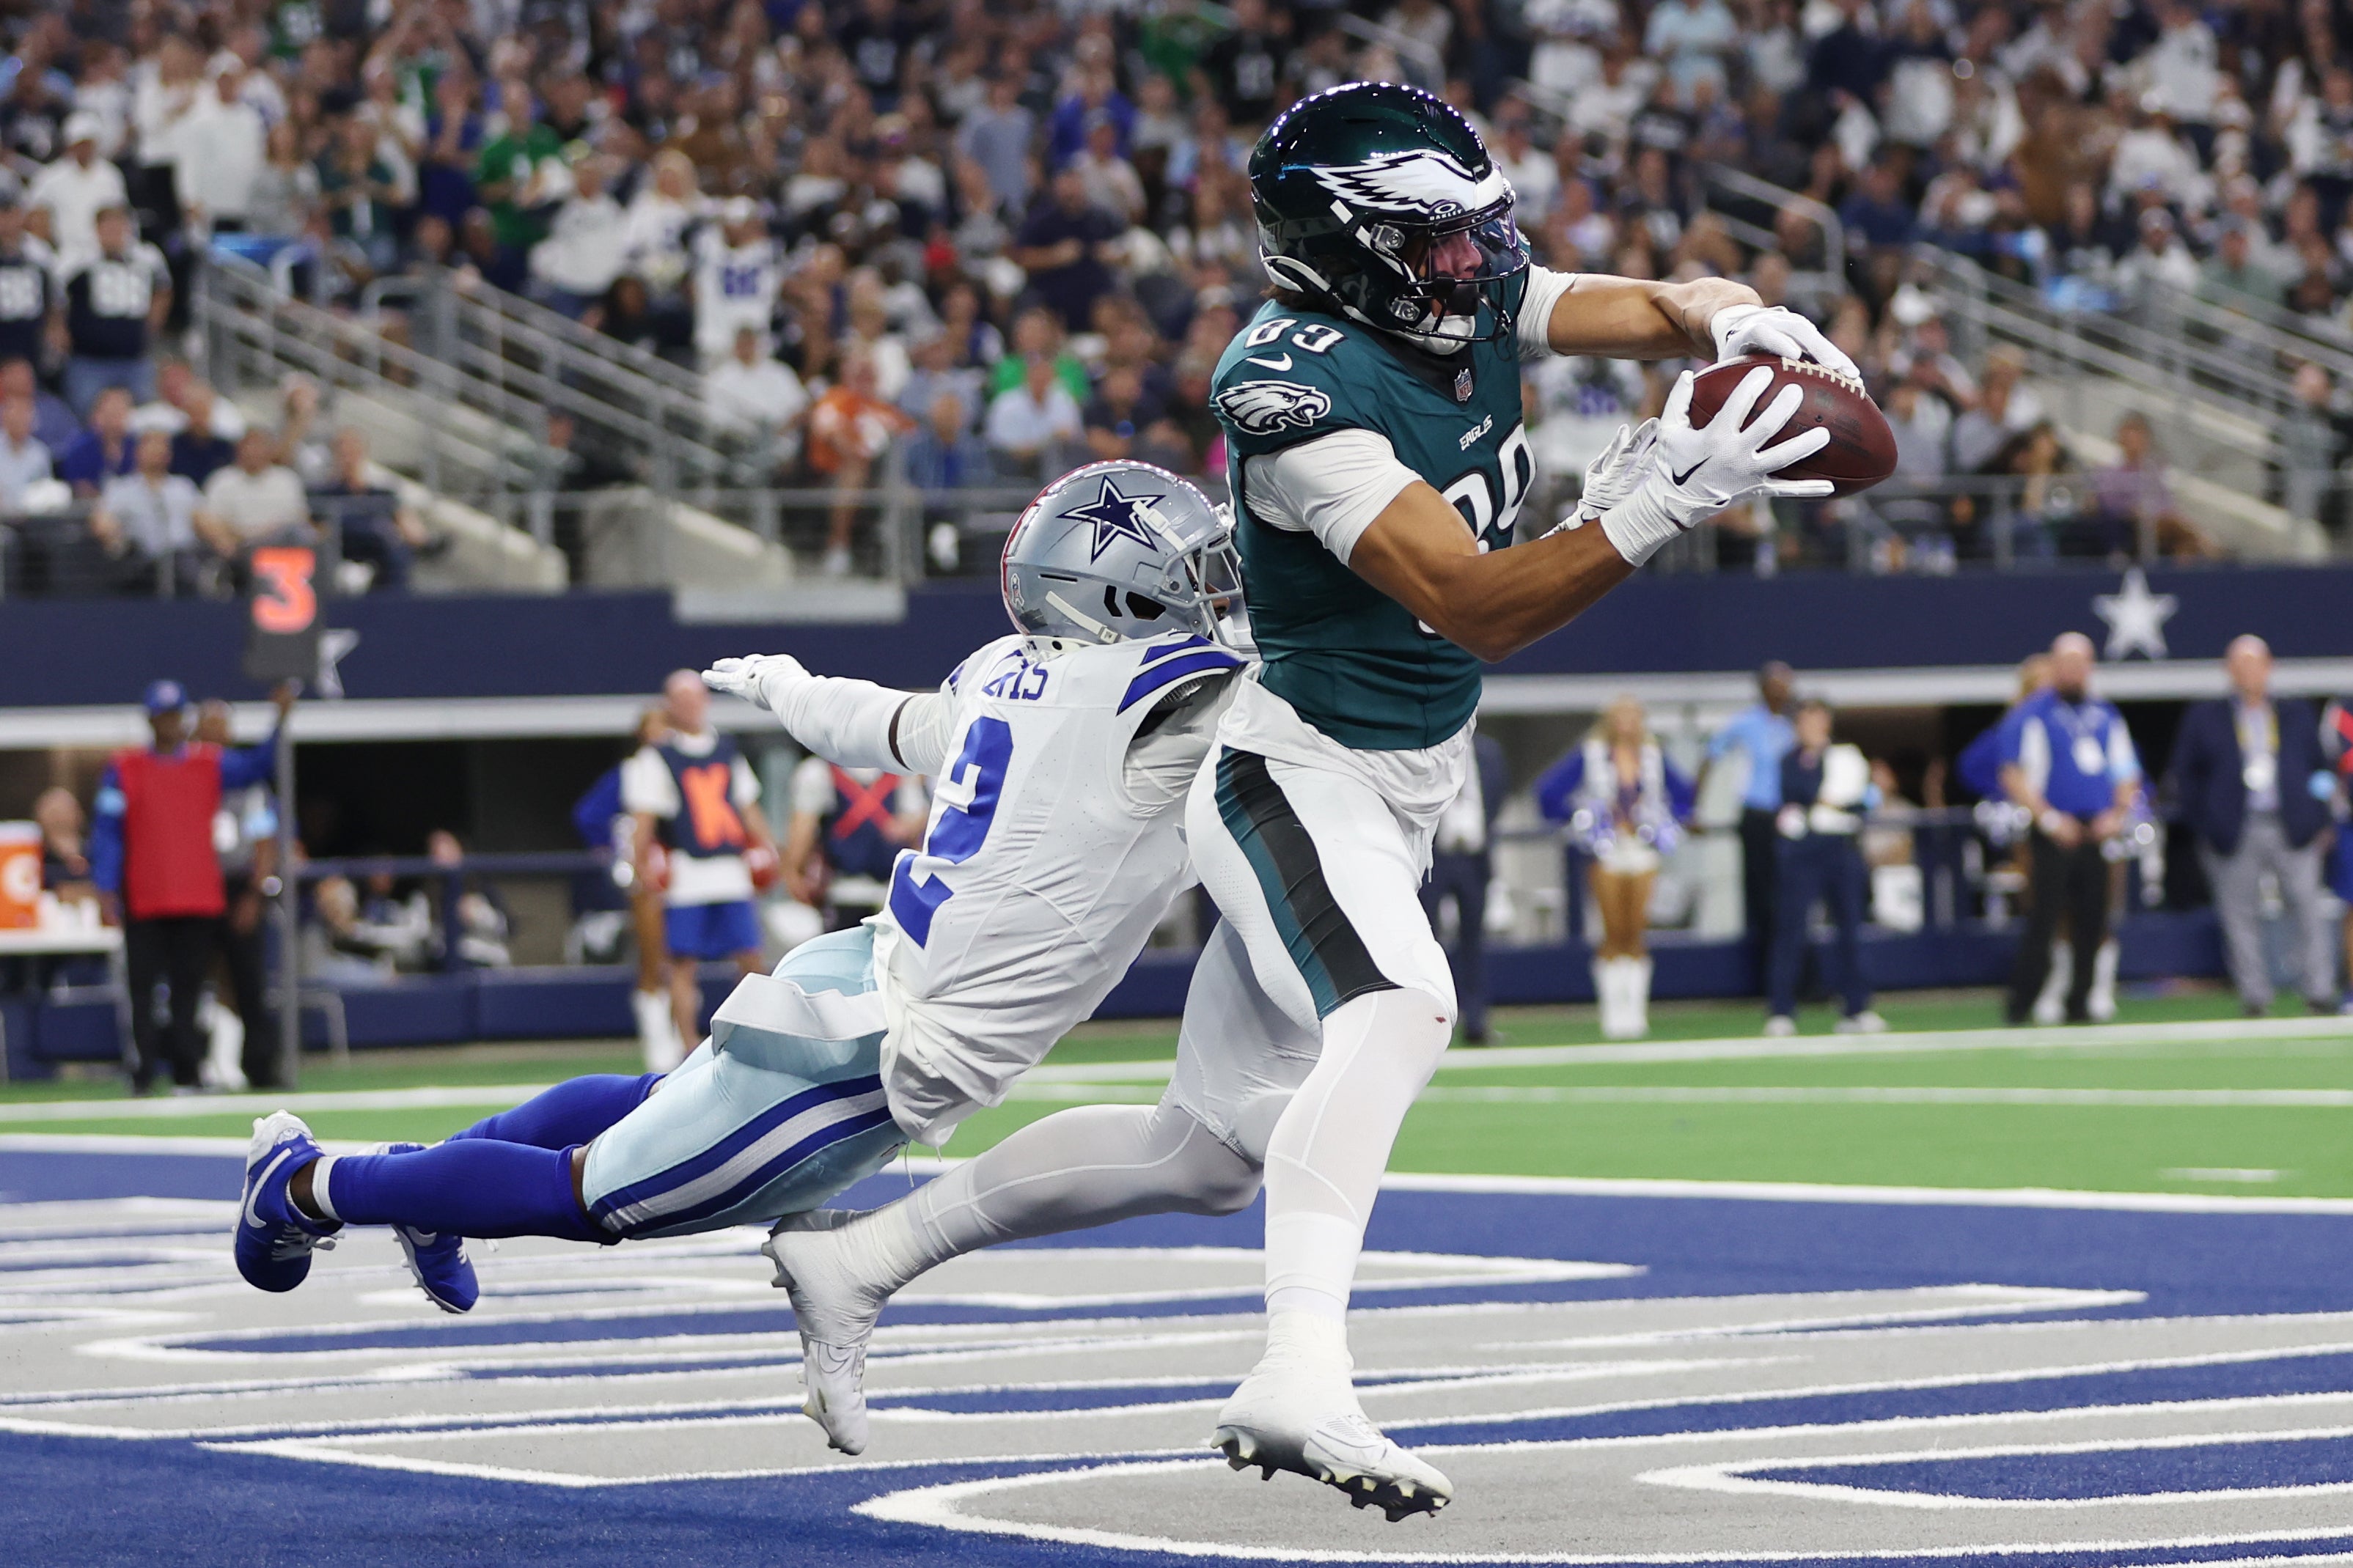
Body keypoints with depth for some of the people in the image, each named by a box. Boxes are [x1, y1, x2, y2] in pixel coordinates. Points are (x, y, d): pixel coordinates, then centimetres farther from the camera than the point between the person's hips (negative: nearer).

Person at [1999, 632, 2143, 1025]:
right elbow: (2014, 776, -7)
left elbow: (2126, 774, 20)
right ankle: (2021, 1004, -8)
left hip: (2098, 832, 5)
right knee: (2044, 917, -12)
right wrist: (2048, 818, -16)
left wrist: (2117, 814, 1)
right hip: (2052, 832, -5)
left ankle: (2079, 1002, 9)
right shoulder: (2030, 716, 0)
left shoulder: (2107, 717, 17)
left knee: (2092, 921, 2)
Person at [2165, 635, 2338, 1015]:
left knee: (2306, 908, -7)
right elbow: (2182, 775, 11)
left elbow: (2319, 766, 19)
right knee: (2241, 918, -2)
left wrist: (2318, 821, 10)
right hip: (2237, 836, -1)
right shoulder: (2204, 719, 9)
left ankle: (2320, 991, -4)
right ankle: (2254, 995, 2)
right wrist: (2201, 825, 3)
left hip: (2292, 831, 1)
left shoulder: (2297, 714, 14)